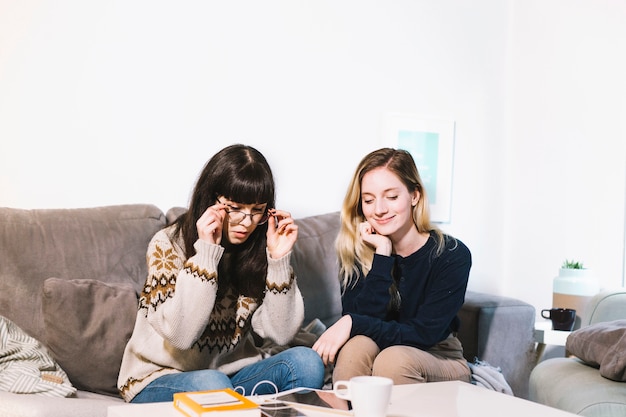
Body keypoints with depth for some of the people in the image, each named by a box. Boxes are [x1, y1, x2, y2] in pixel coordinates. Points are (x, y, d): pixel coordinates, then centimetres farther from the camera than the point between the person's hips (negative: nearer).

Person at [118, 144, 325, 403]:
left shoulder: (258, 249, -2)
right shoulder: (167, 245, -13)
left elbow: (281, 333, -9)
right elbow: (181, 334, -25)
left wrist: (279, 259, -17)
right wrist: (206, 252, -28)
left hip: (231, 376, 4)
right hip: (160, 381, -4)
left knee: (306, 362, -20)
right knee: (210, 383, -36)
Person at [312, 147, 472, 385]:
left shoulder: (452, 256, -15)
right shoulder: (356, 252, -7)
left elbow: (423, 334, -20)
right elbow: (362, 317, -20)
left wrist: (353, 323, -28)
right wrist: (382, 254, -24)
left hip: (442, 363, -2)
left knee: (393, 359, -33)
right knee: (357, 345, -31)